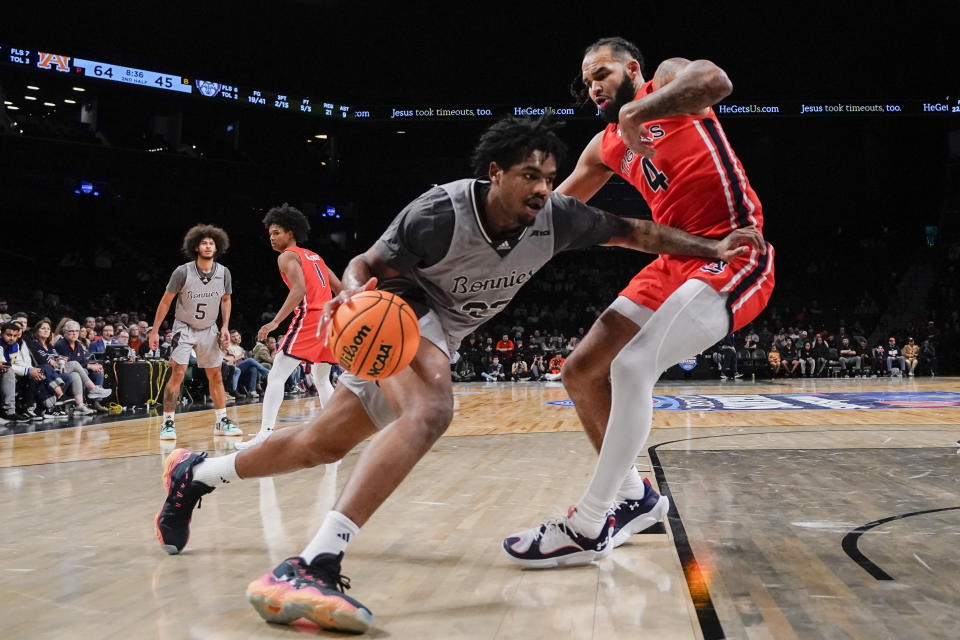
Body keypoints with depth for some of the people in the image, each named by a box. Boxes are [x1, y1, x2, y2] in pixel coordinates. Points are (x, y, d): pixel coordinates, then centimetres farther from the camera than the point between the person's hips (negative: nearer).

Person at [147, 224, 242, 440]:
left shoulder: (224, 273, -8)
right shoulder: (183, 272, -18)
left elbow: (226, 299, 9)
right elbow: (166, 301, -8)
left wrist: (225, 327, 0)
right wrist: (154, 331, -9)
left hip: (209, 329, 4)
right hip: (184, 327, -4)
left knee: (215, 376, 7)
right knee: (177, 374, -14)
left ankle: (222, 422, 16)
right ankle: (168, 423, -6)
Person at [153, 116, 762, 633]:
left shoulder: (556, 217, -16)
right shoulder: (441, 212, -28)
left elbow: (633, 231, -3)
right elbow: (364, 265, -18)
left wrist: (710, 247, -8)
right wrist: (354, 292, -39)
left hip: (439, 332, 7)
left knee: (323, 443, 14)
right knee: (430, 409, -37)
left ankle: (196, 473, 37)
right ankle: (311, 567, -43)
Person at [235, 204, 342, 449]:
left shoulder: (287, 256, 0)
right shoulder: (314, 256, 24)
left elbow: (299, 289, -17)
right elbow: (340, 288, 23)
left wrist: (275, 322, -23)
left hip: (308, 318, -8)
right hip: (329, 318, 8)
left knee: (276, 376, -8)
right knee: (322, 379, 22)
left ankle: (266, 433, -19)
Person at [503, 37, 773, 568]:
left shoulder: (668, 78, 2)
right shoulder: (607, 146, 21)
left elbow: (715, 80, -23)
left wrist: (638, 110, -27)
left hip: (734, 253, -8)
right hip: (675, 261, 8)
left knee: (632, 366, -24)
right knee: (580, 372, 4)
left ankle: (587, 529, -13)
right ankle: (634, 497, 21)